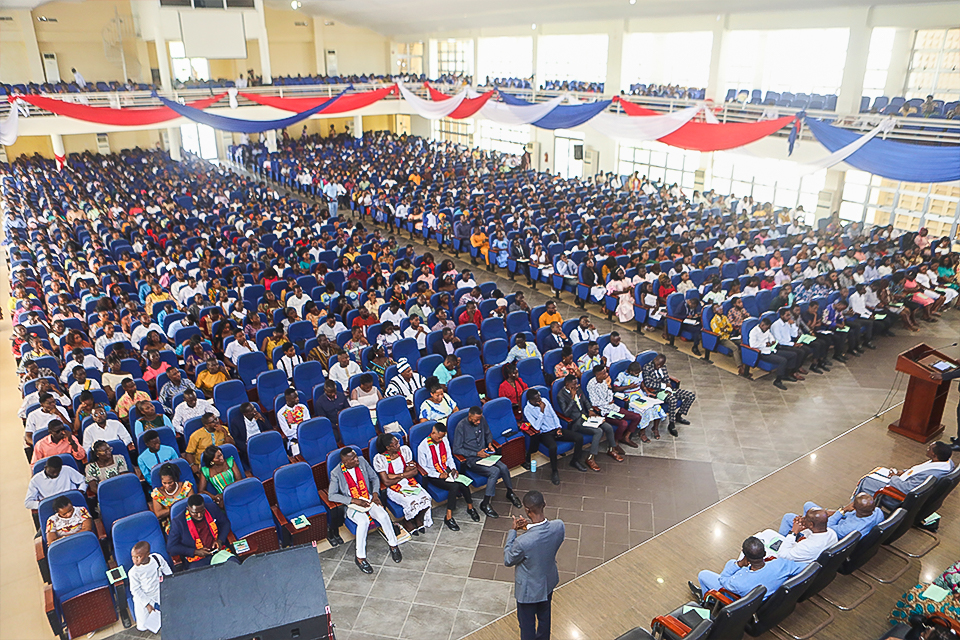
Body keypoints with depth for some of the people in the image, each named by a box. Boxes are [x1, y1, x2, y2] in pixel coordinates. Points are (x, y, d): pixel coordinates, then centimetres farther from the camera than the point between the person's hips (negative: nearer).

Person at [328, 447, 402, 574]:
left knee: (383, 516, -24)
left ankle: (393, 545, -1)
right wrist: (354, 500, -22)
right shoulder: (336, 473, -14)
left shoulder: (362, 462, -3)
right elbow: (332, 495, -16)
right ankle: (360, 557, -17)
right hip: (351, 506, -3)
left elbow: (374, 478, 10)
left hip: (369, 500, 3)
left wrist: (375, 493, -7)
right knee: (364, 521, -33)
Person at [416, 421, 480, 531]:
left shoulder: (444, 441, 1)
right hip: (432, 476, -5)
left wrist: (453, 469, -5)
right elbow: (423, 468, -11)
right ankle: (448, 518, -19)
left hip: (446, 471, 5)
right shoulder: (423, 446, -16)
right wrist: (439, 475, -19)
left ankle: (470, 508, 3)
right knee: (454, 486, -29)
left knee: (463, 483, -22)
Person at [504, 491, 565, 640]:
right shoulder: (559, 526, -26)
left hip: (529, 589, -5)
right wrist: (530, 527, -11)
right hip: (549, 581, 6)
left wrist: (513, 531, -14)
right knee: (545, 616, 33)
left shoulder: (522, 542, -41)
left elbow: (508, 561, -18)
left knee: (527, 624, 23)